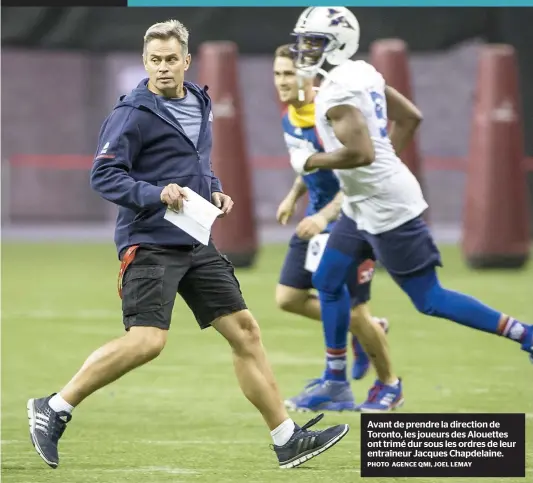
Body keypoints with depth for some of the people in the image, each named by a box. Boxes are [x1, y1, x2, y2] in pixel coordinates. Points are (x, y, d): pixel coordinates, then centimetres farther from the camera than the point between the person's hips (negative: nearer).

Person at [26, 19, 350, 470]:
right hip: (149, 243, -8)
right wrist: (157, 195, -25)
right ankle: (54, 409, -8)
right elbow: (103, 175, -13)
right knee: (148, 340, -20)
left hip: (196, 245, 8)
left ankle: (287, 439, 11)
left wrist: (215, 192, 9)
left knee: (244, 330, 6)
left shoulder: (199, 103, 13)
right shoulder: (134, 113, -11)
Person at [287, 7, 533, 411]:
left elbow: (361, 153, -29)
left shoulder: (337, 91, -21)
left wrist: (310, 161, -15)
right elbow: (410, 117, 16)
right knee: (327, 282, 14)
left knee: (429, 300, -2)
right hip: (363, 206, 10)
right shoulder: (362, 74, 8)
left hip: (387, 208, -10)